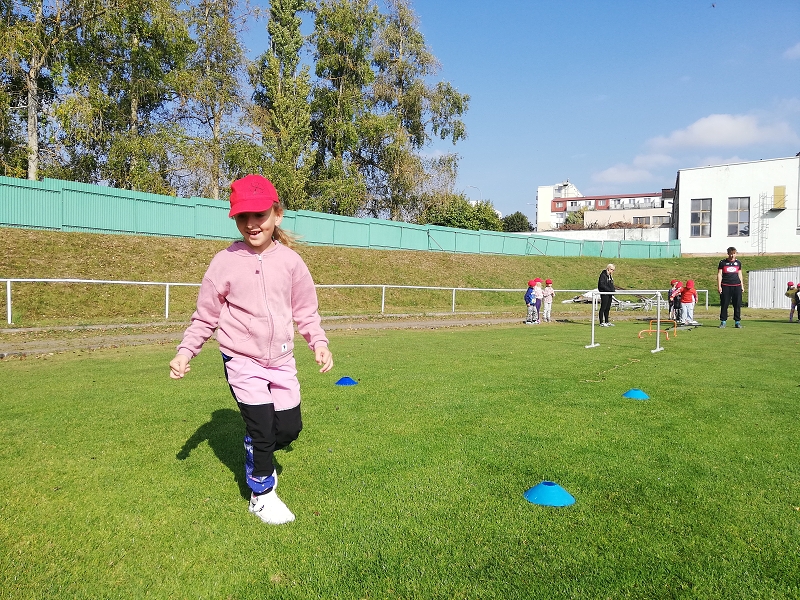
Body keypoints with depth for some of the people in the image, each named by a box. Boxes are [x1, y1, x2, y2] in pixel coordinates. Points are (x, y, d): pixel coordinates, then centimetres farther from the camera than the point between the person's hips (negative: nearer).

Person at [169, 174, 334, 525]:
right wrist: (185, 351, -12)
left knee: (289, 429, 8)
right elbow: (205, 316, -2)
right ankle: (262, 495, 23)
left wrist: (319, 343, -5)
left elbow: (305, 310, 7)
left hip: (281, 360, 3)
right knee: (261, 427, -4)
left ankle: (258, 456, 43)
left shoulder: (290, 260, -2)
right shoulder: (225, 262, -9)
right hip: (243, 361, -3)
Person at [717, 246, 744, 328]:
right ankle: (723, 322, 6)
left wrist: (742, 286, 15)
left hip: (736, 286, 3)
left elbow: (740, 275, 20)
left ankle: (737, 322, 9)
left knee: (737, 305, 2)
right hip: (725, 286, -2)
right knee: (724, 305, -2)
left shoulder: (738, 263, 14)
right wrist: (719, 286, -5)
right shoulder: (723, 262, 5)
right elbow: (719, 274, 3)